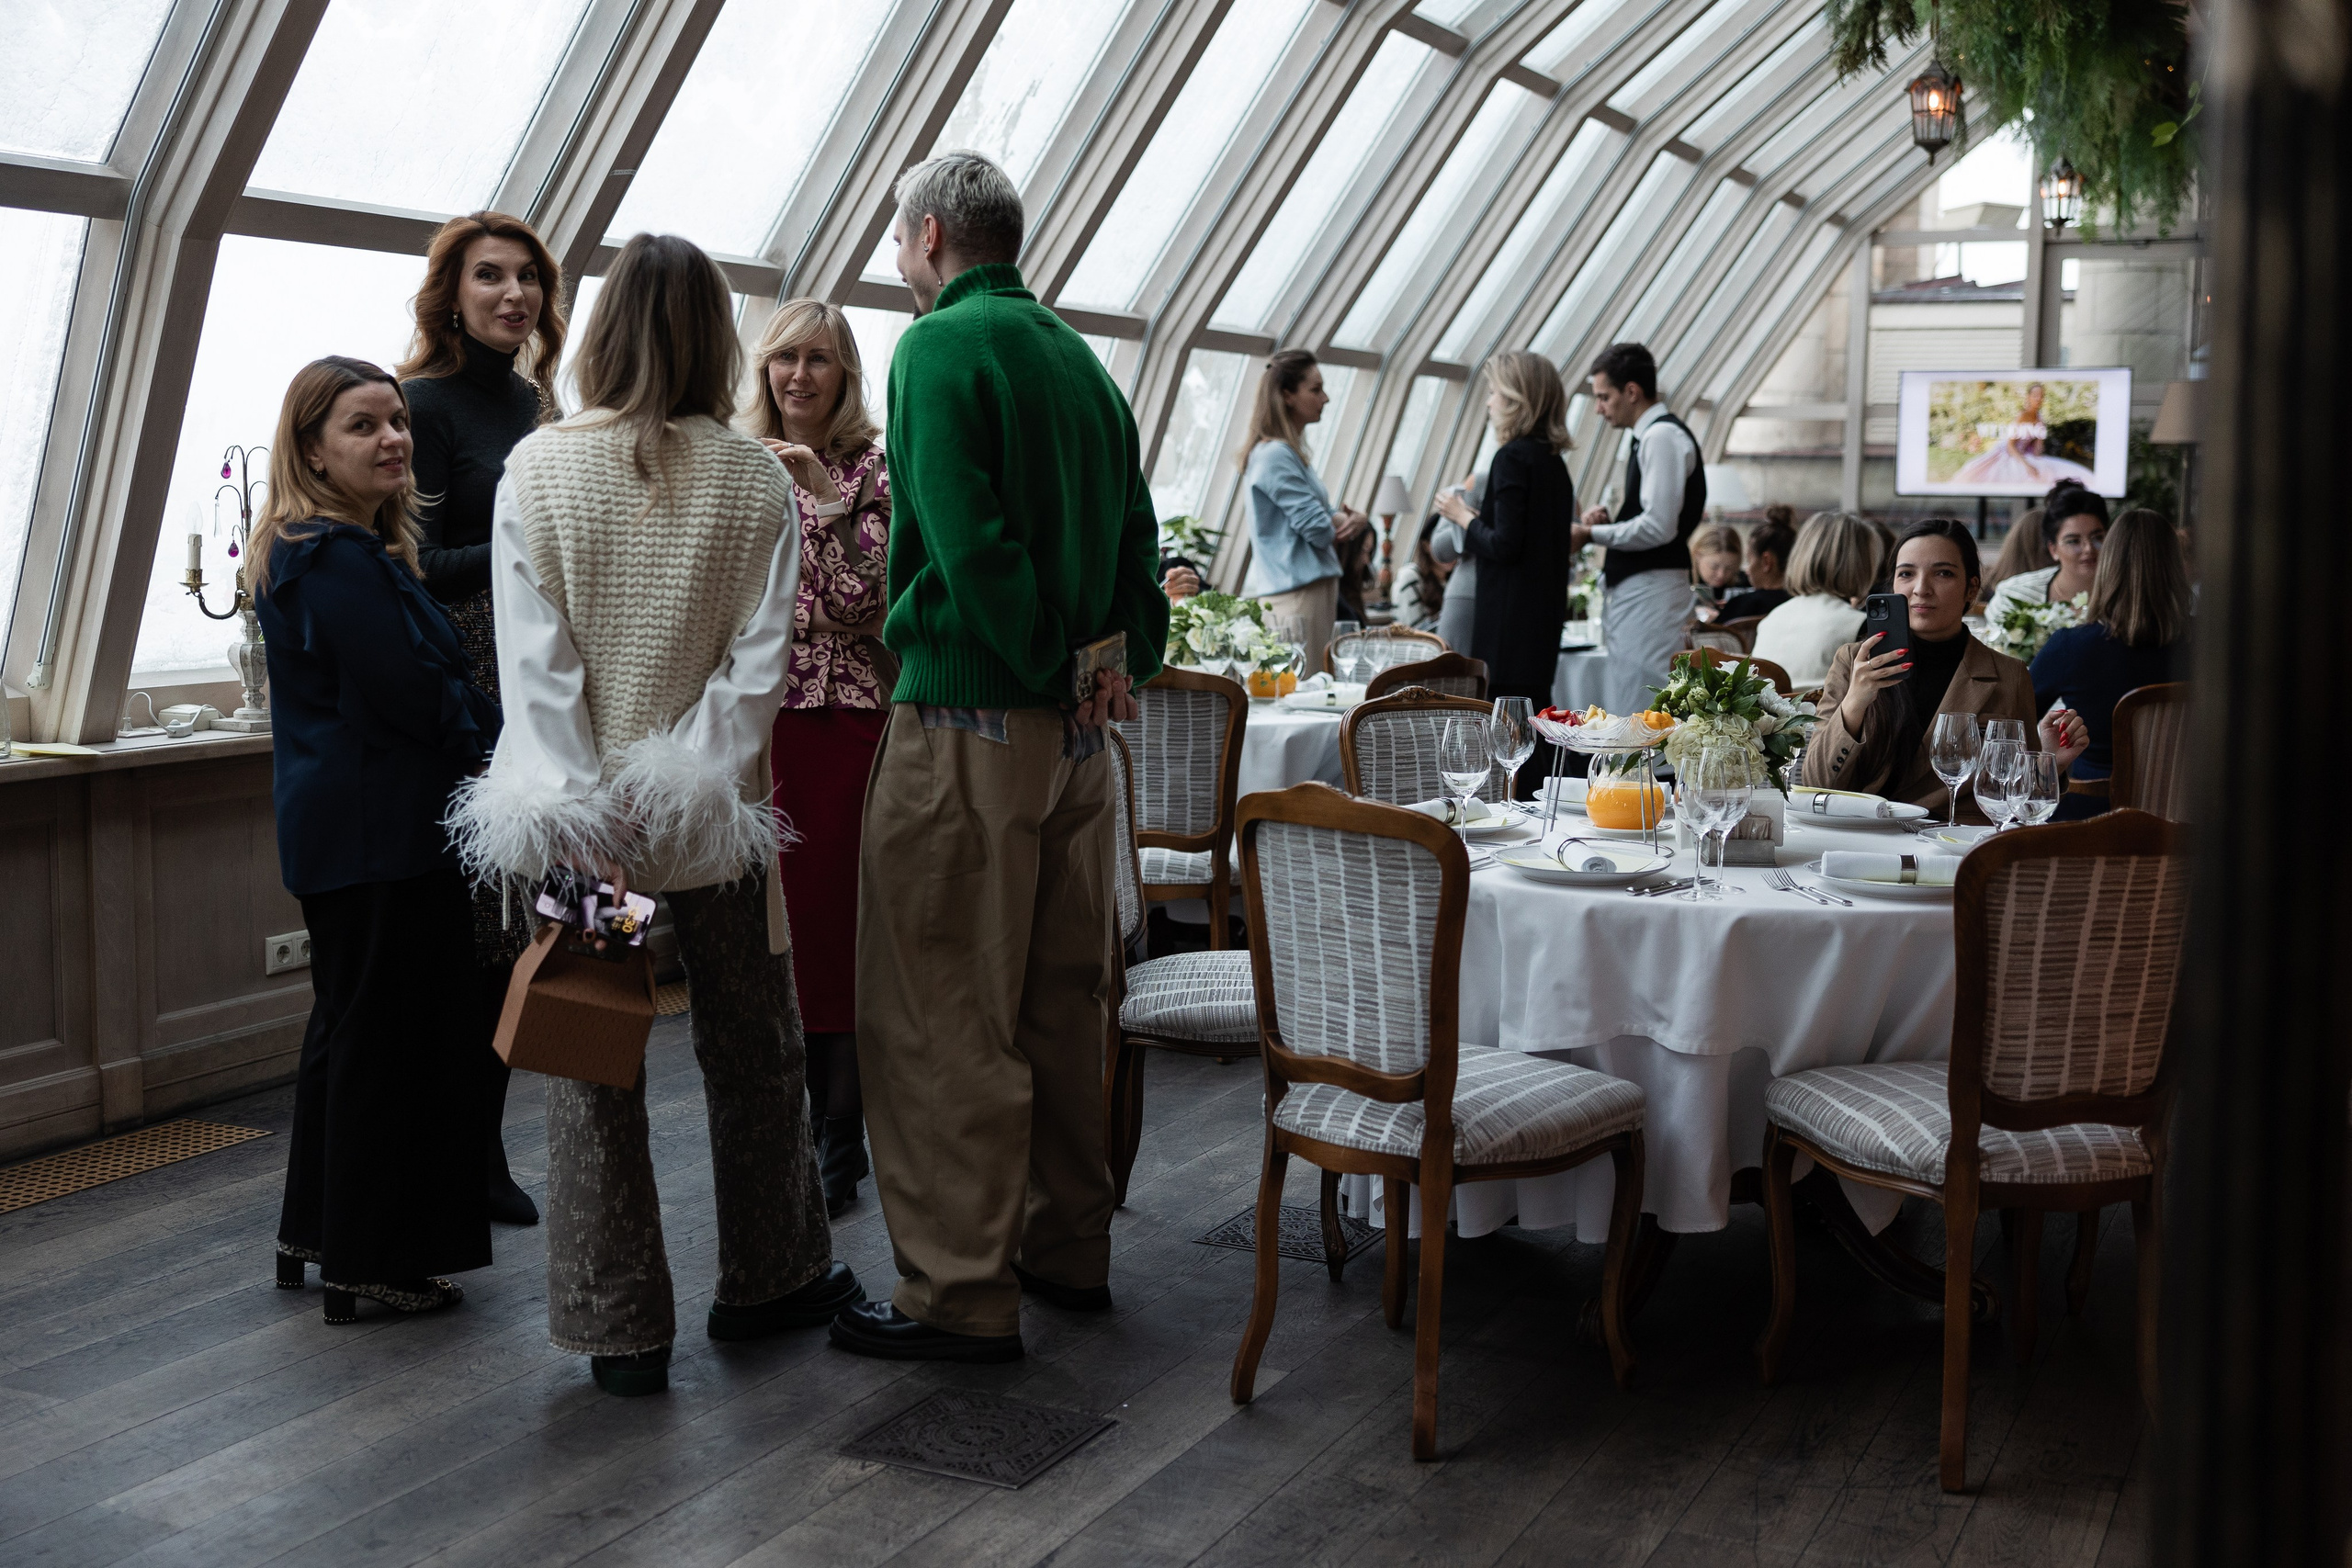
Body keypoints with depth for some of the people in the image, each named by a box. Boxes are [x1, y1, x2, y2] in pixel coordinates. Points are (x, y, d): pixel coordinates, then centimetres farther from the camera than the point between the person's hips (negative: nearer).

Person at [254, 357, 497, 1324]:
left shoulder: (358, 548, 15)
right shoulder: (336, 559, -17)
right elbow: (416, 694, -22)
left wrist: (485, 741, 6)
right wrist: (508, 746, -6)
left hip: (341, 831, 11)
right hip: (379, 834, -11)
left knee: (351, 1024, 18)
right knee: (390, 1033, -3)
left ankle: (316, 1235, 30)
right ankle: (373, 1263, 6)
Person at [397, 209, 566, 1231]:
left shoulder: (536, 400, 16)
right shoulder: (424, 403, -7)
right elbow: (416, 571, -13)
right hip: (456, 695, -7)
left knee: (512, 926, 10)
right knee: (464, 929, -5)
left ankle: (483, 1152, 20)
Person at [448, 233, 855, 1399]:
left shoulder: (536, 470, -4)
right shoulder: (758, 481, -4)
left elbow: (534, 657, -10)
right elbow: (758, 661, -10)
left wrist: (578, 810, -11)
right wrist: (698, 787, -9)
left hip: (579, 810, 0)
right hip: (715, 811, 0)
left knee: (592, 1061, 8)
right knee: (750, 1045, 16)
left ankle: (622, 1329, 12)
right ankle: (766, 1280, 30)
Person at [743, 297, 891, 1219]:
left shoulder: (873, 470, 2)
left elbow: (865, 598, -9)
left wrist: (822, 497, -16)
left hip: (847, 719, -3)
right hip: (754, 719, 3)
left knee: (836, 921, -1)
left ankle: (838, 1144, 10)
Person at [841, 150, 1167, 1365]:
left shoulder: (940, 348, -10)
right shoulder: (1077, 357, 15)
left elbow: (968, 540, -20)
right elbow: (1136, 537, 14)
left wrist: (1049, 666, -11)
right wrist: (1121, 665, 7)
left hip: (967, 719, -8)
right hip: (1075, 726, 8)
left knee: (939, 1016, -2)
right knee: (1060, 997, 16)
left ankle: (961, 1294, 2)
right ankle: (1067, 1245, 27)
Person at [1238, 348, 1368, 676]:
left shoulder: (1290, 452, 18)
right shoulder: (1275, 455, -15)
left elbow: (1328, 514, 20)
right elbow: (1319, 530, -18)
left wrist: (1356, 519, -3)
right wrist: (1345, 523, 4)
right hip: (1295, 593, -10)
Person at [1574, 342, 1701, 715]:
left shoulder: (1662, 437, -13)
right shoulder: (1651, 437, 18)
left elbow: (1660, 527, -21)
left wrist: (1592, 535, -13)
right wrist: (1609, 517, 8)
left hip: (1650, 590, -11)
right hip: (1632, 589, 11)